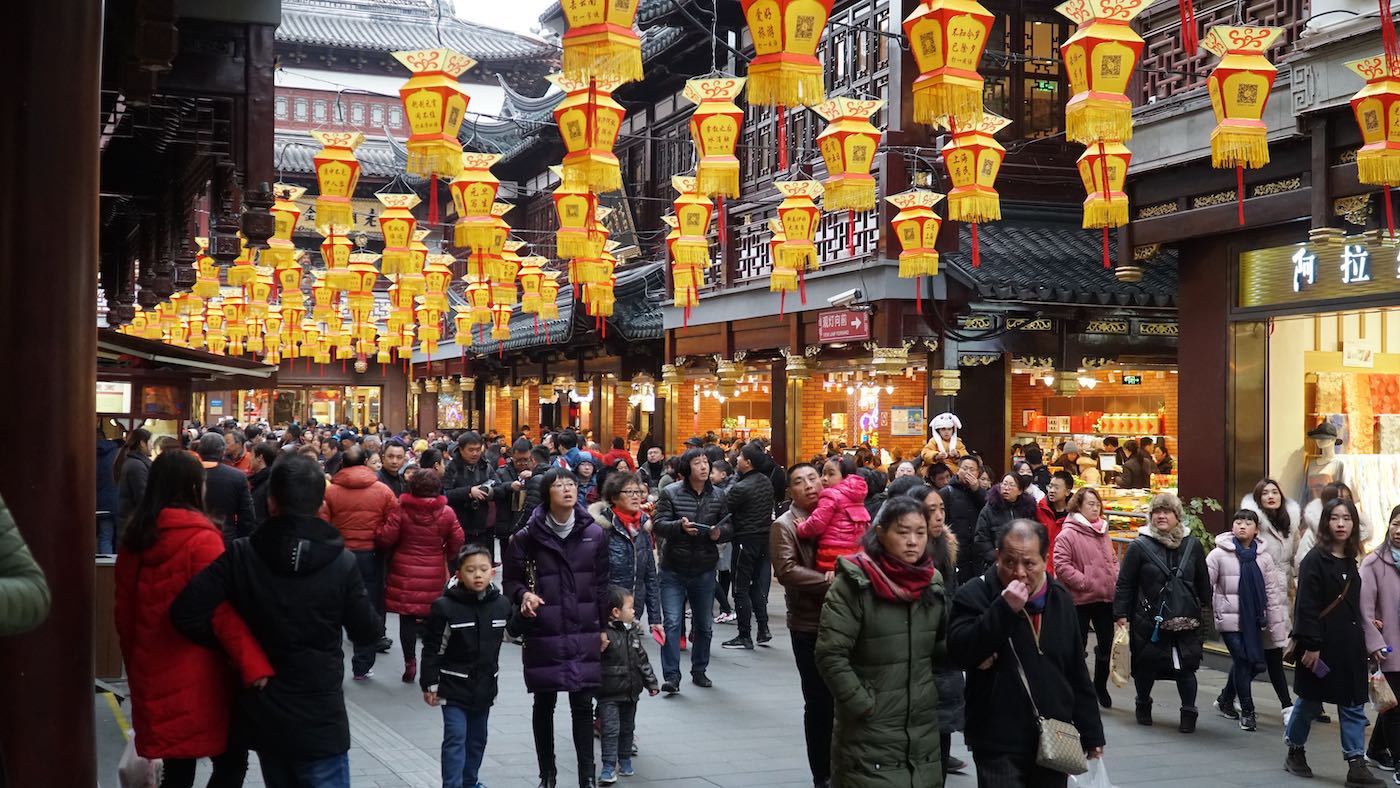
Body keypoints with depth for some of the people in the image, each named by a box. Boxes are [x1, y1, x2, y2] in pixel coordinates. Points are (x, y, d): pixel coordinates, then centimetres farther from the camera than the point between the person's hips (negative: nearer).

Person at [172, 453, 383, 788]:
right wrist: (377, 621, 18)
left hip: (263, 715, 3)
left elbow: (186, 612, -14)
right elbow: (367, 634, -4)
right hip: (320, 719, -3)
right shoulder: (341, 562, -11)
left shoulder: (242, 555, -8)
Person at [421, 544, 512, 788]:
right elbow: (432, 650, -12)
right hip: (454, 687, -5)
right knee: (456, 738, -8)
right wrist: (429, 685, -11)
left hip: (484, 686, 5)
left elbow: (513, 628, 15)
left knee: (477, 738, 17)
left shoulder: (501, 604, -5)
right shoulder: (445, 607, -17)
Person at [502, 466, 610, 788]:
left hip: (584, 634, 1)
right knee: (544, 705, 9)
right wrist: (523, 594, -22)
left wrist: (603, 627, 8)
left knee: (583, 705, 3)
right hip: (543, 634, -1)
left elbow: (601, 584, 8)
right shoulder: (529, 536, -7)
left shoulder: (594, 533, 0)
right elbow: (511, 579, 0)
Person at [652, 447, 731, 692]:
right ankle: (671, 676, -6)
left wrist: (719, 532, -15)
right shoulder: (670, 493, -7)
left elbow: (729, 527, 7)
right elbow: (658, 525, -12)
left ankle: (699, 670, 30)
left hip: (704, 571, 3)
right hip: (674, 570, -3)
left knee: (704, 624, 14)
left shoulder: (718, 496, 3)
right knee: (672, 623, -9)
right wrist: (679, 526, -30)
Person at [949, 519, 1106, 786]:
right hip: (999, 745, -5)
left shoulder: (1060, 599, 8)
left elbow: (1078, 674, 14)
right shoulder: (976, 594, -8)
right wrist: (1004, 609, -27)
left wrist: (1092, 733, 13)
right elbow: (960, 652, -23)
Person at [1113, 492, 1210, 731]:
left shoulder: (1192, 545, 5)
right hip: (1148, 620, -1)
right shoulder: (1140, 546, -4)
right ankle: (1143, 706, 32)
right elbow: (1124, 583, -3)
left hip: (1185, 620, 1)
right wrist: (1121, 614, -7)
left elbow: (1203, 582, 15)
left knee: (1186, 668, -1)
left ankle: (1189, 713, 13)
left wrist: (1203, 606, 15)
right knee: (1145, 667, 10)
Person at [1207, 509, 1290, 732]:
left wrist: (1278, 630, 4)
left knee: (1255, 663, 4)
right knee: (1242, 662, -6)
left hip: (1253, 620, 4)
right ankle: (1247, 711, 8)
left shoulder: (1263, 558, 4)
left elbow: (1273, 593, 6)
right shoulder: (1219, 554, -5)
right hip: (1230, 619, -4)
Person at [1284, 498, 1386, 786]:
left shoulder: (1350, 562, 11)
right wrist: (1310, 645, -19)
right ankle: (1295, 751, 24)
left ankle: (1356, 765, 3)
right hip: (1322, 644, -6)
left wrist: (1370, 643, 17)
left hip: (1349, 646, 6)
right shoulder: (1315, 560, -10)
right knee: (1310, 700, 7)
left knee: (1353, 706, 3)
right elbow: (1306, 606, -15)